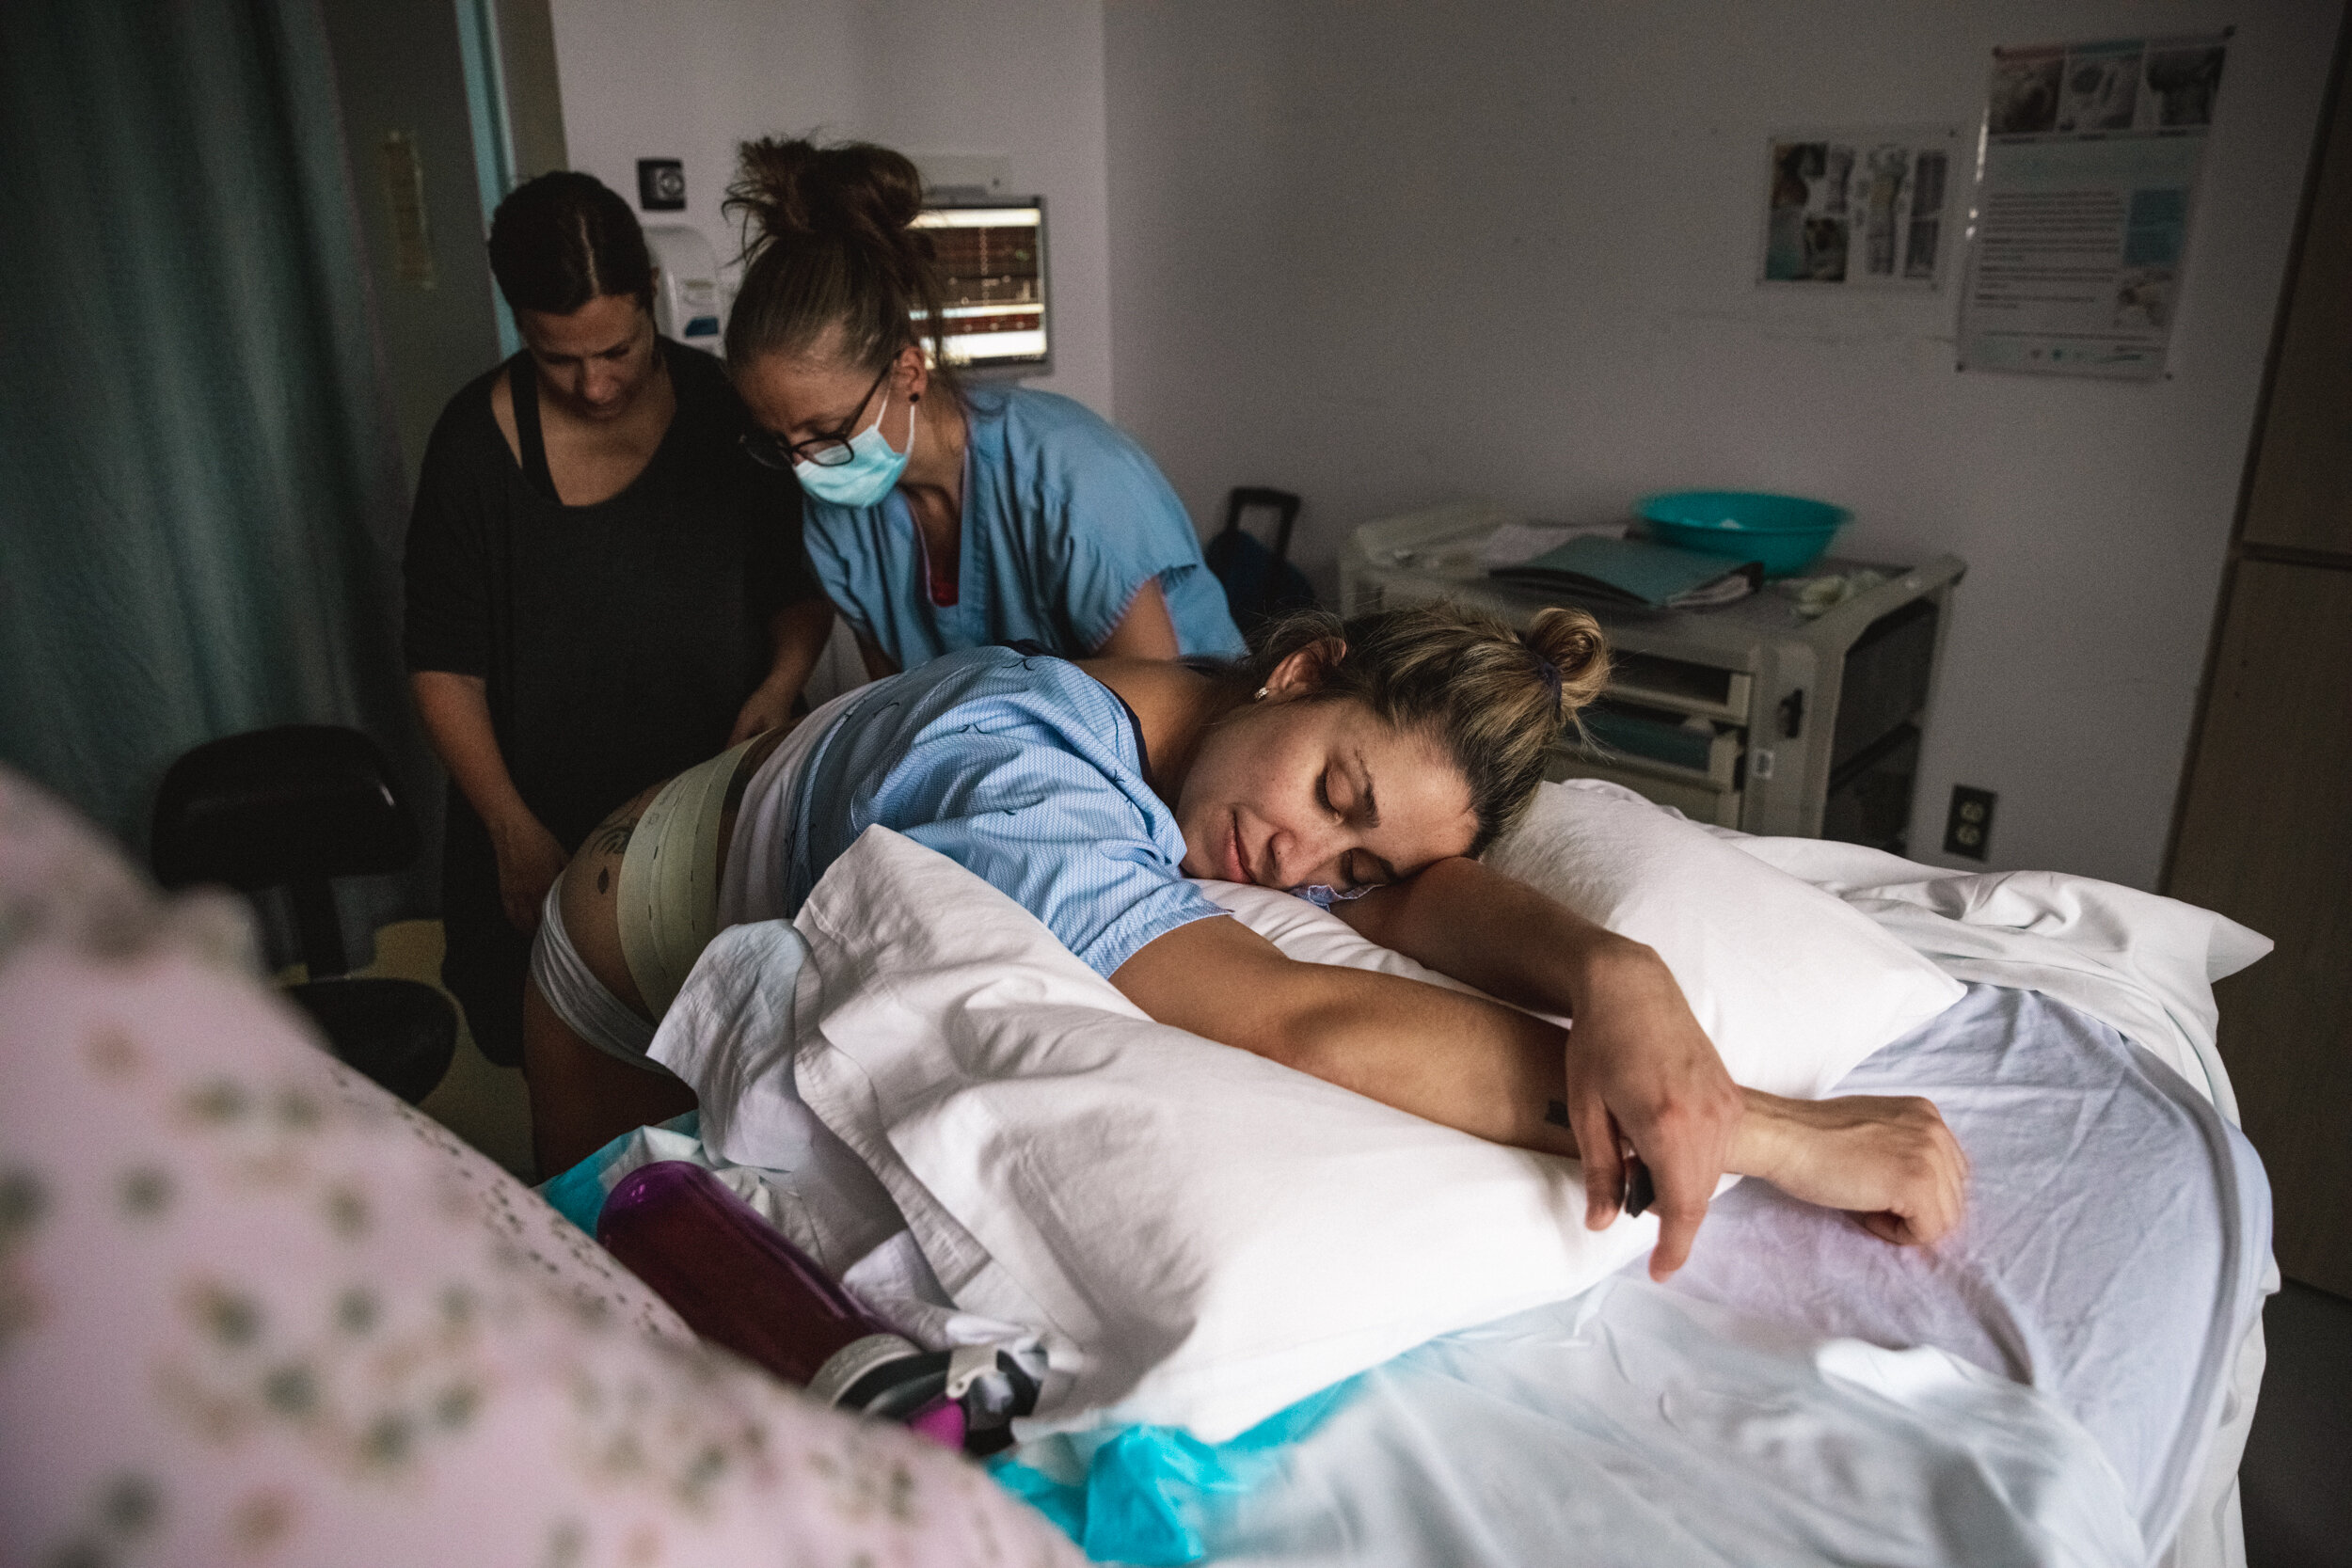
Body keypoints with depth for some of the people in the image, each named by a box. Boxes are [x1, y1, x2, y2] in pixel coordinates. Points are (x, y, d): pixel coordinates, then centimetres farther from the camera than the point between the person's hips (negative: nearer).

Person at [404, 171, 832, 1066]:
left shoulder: (728, 411, -3)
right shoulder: (478, 441, -6)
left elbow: (799, 583, 7)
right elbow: (443, 661, -3)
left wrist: (781, 681, -14)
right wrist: (512, 830, -11)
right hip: (547, 841, -1)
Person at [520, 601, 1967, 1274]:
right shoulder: (1019, 774, -48)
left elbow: (1429, 892, -37)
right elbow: (1296, 1025, -59)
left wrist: (1620, 972, -61)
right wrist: (1775, 1132, -58)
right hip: (644, 948, -5)